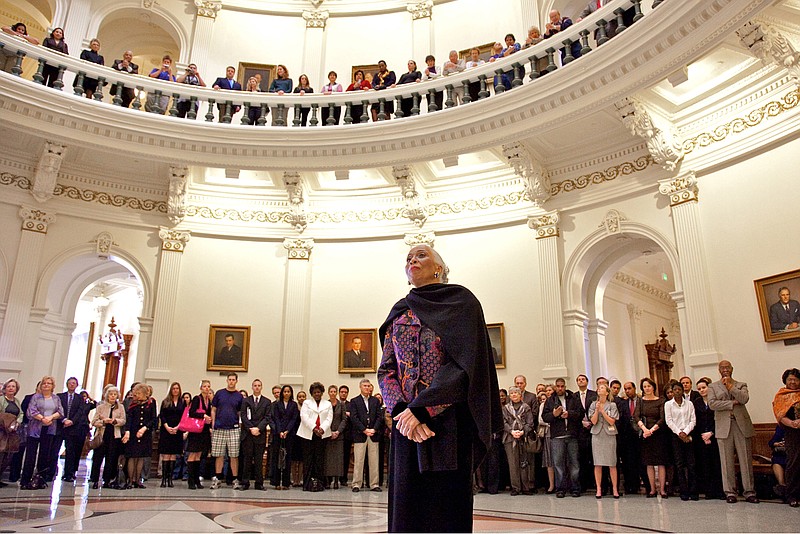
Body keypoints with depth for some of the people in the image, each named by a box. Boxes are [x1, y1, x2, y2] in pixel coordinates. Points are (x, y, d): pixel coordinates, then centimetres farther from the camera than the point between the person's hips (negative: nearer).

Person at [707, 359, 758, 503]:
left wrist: (730, 386, -7)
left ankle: (749, 492, 9)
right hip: (724, 426, -1)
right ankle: (730, 492, 6)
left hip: (742, 425, 1)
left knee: (746, 460, 2)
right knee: (727, 461, 0)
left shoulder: (741, 385, 13)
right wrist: (732, 403, -7)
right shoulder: (713, 387, 11)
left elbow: (744, 399, -7)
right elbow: (712, 404, -5)